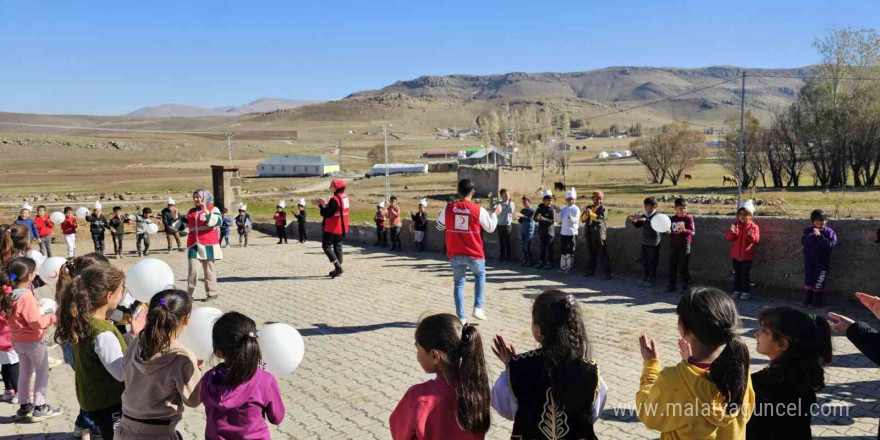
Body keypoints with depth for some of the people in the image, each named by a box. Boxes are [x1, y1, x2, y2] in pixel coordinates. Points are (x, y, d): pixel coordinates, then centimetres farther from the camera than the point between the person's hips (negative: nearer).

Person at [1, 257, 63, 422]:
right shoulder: (26, 297, -27)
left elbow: (14, 316, 10)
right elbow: (36, 322, -25)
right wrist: (52, 317, -10)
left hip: (17, 340, 8)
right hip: (33, 341, -8)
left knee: (24, 372, 20)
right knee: (42, 372, 8)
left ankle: (24, 406, 29)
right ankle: (39, 408, 12)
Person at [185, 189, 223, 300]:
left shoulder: (212, 209, 2)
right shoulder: (191, 211, 18)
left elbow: (217, 221, -18)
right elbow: (183, 224, 32)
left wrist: (206, 211, -24)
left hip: (208, 246, -3)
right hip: (193, 246, 3)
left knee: (209, 270, 6)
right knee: (193, 270, -7)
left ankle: (211, 293, 15)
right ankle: (189, 294, -2)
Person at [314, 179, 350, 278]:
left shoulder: (334, 199, -20)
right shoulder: (345, 198, 8)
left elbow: (326, 214, -19)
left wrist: (319, 205, -7)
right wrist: (325, 204, 13)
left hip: (332, 228, -9)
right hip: (342, 228, 9)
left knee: (327, 246, -2)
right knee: (338, 247, 14)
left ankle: (338, 266, -13)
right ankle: (338, 269, 15)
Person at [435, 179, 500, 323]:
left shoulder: (449, 208, -6)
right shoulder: (478, 210, -10)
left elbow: (439, 226, 10)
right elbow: (490, 228, 4)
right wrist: (495, 213, 20)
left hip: (455, 254, 1)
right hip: (474, 254, -1)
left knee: (458, 283, 12)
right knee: (480, 275, 24)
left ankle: (461, 317, 8)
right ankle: (478, 308, 13)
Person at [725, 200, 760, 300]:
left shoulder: (753, 226, -7)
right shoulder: (735, 225, 2)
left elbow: (757, 240, -14)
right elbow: (727, 237, -6)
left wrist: (751, 235, -34)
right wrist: (732, 232, -26)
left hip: (747, 255, -3)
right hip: (735, 254, 4)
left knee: (745, 273, 0)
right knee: (737, 273, 11)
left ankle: (746, 292, 10)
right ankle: (737, 290, 21)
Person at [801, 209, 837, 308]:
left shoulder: (829, 232, -6)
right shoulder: (808, 230, 1)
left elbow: (831, 244, -19)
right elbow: (803, 241, -12)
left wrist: (820, 236, -25)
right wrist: (812, 235, -26)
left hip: (822, 262, -3)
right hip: (809, 261, 3)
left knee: (819, 282, 3)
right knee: (808, 281, 10)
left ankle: (818, 302, 14)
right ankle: (807, 301, 21)